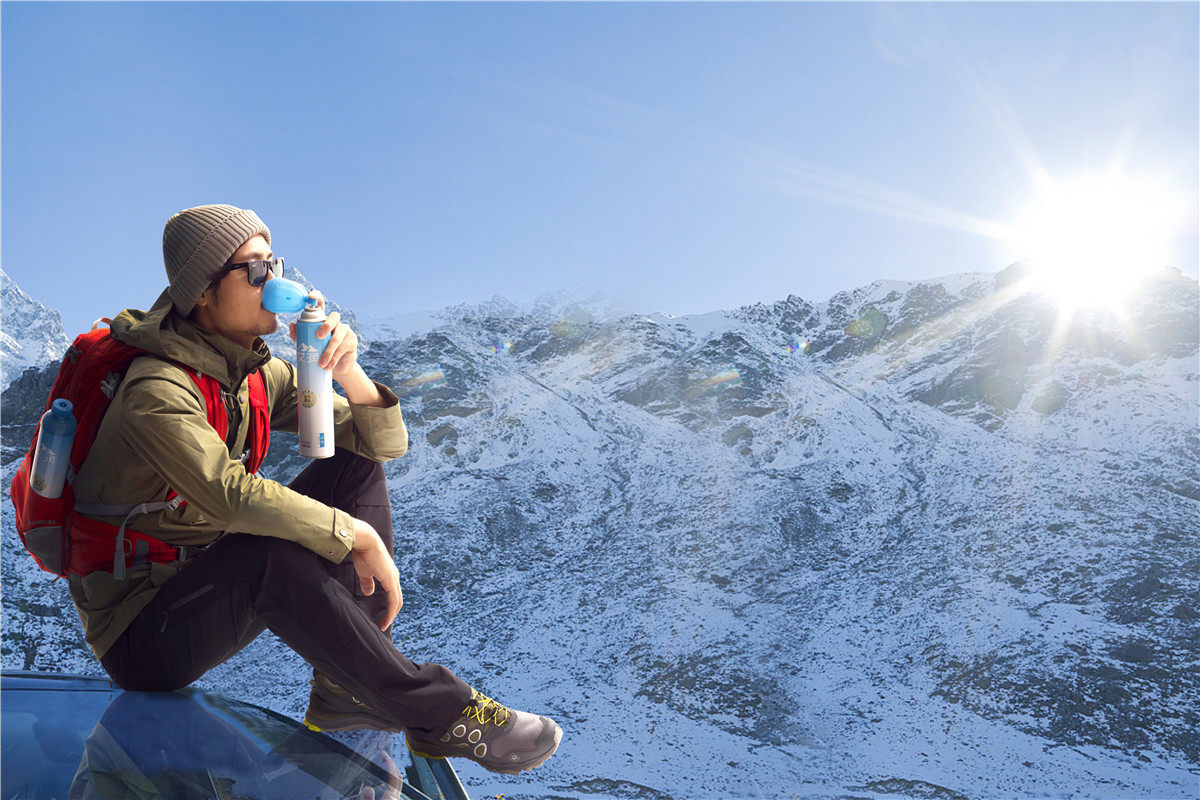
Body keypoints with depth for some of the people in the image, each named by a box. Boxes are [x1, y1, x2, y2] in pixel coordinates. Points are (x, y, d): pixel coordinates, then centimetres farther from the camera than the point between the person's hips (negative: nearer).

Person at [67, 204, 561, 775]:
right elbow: (231, 495, -37)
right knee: (275, 553, -38)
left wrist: (348, 373, -20)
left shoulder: (258, 376, 1)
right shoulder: (156, 392, -22)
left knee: (357, 466, -2)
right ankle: (440, 714, -26)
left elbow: (386, 442, -1)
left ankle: (348, 689, -10)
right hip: (139, 638, -8)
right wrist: (356, 535, -29)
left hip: (209, 591, 8)